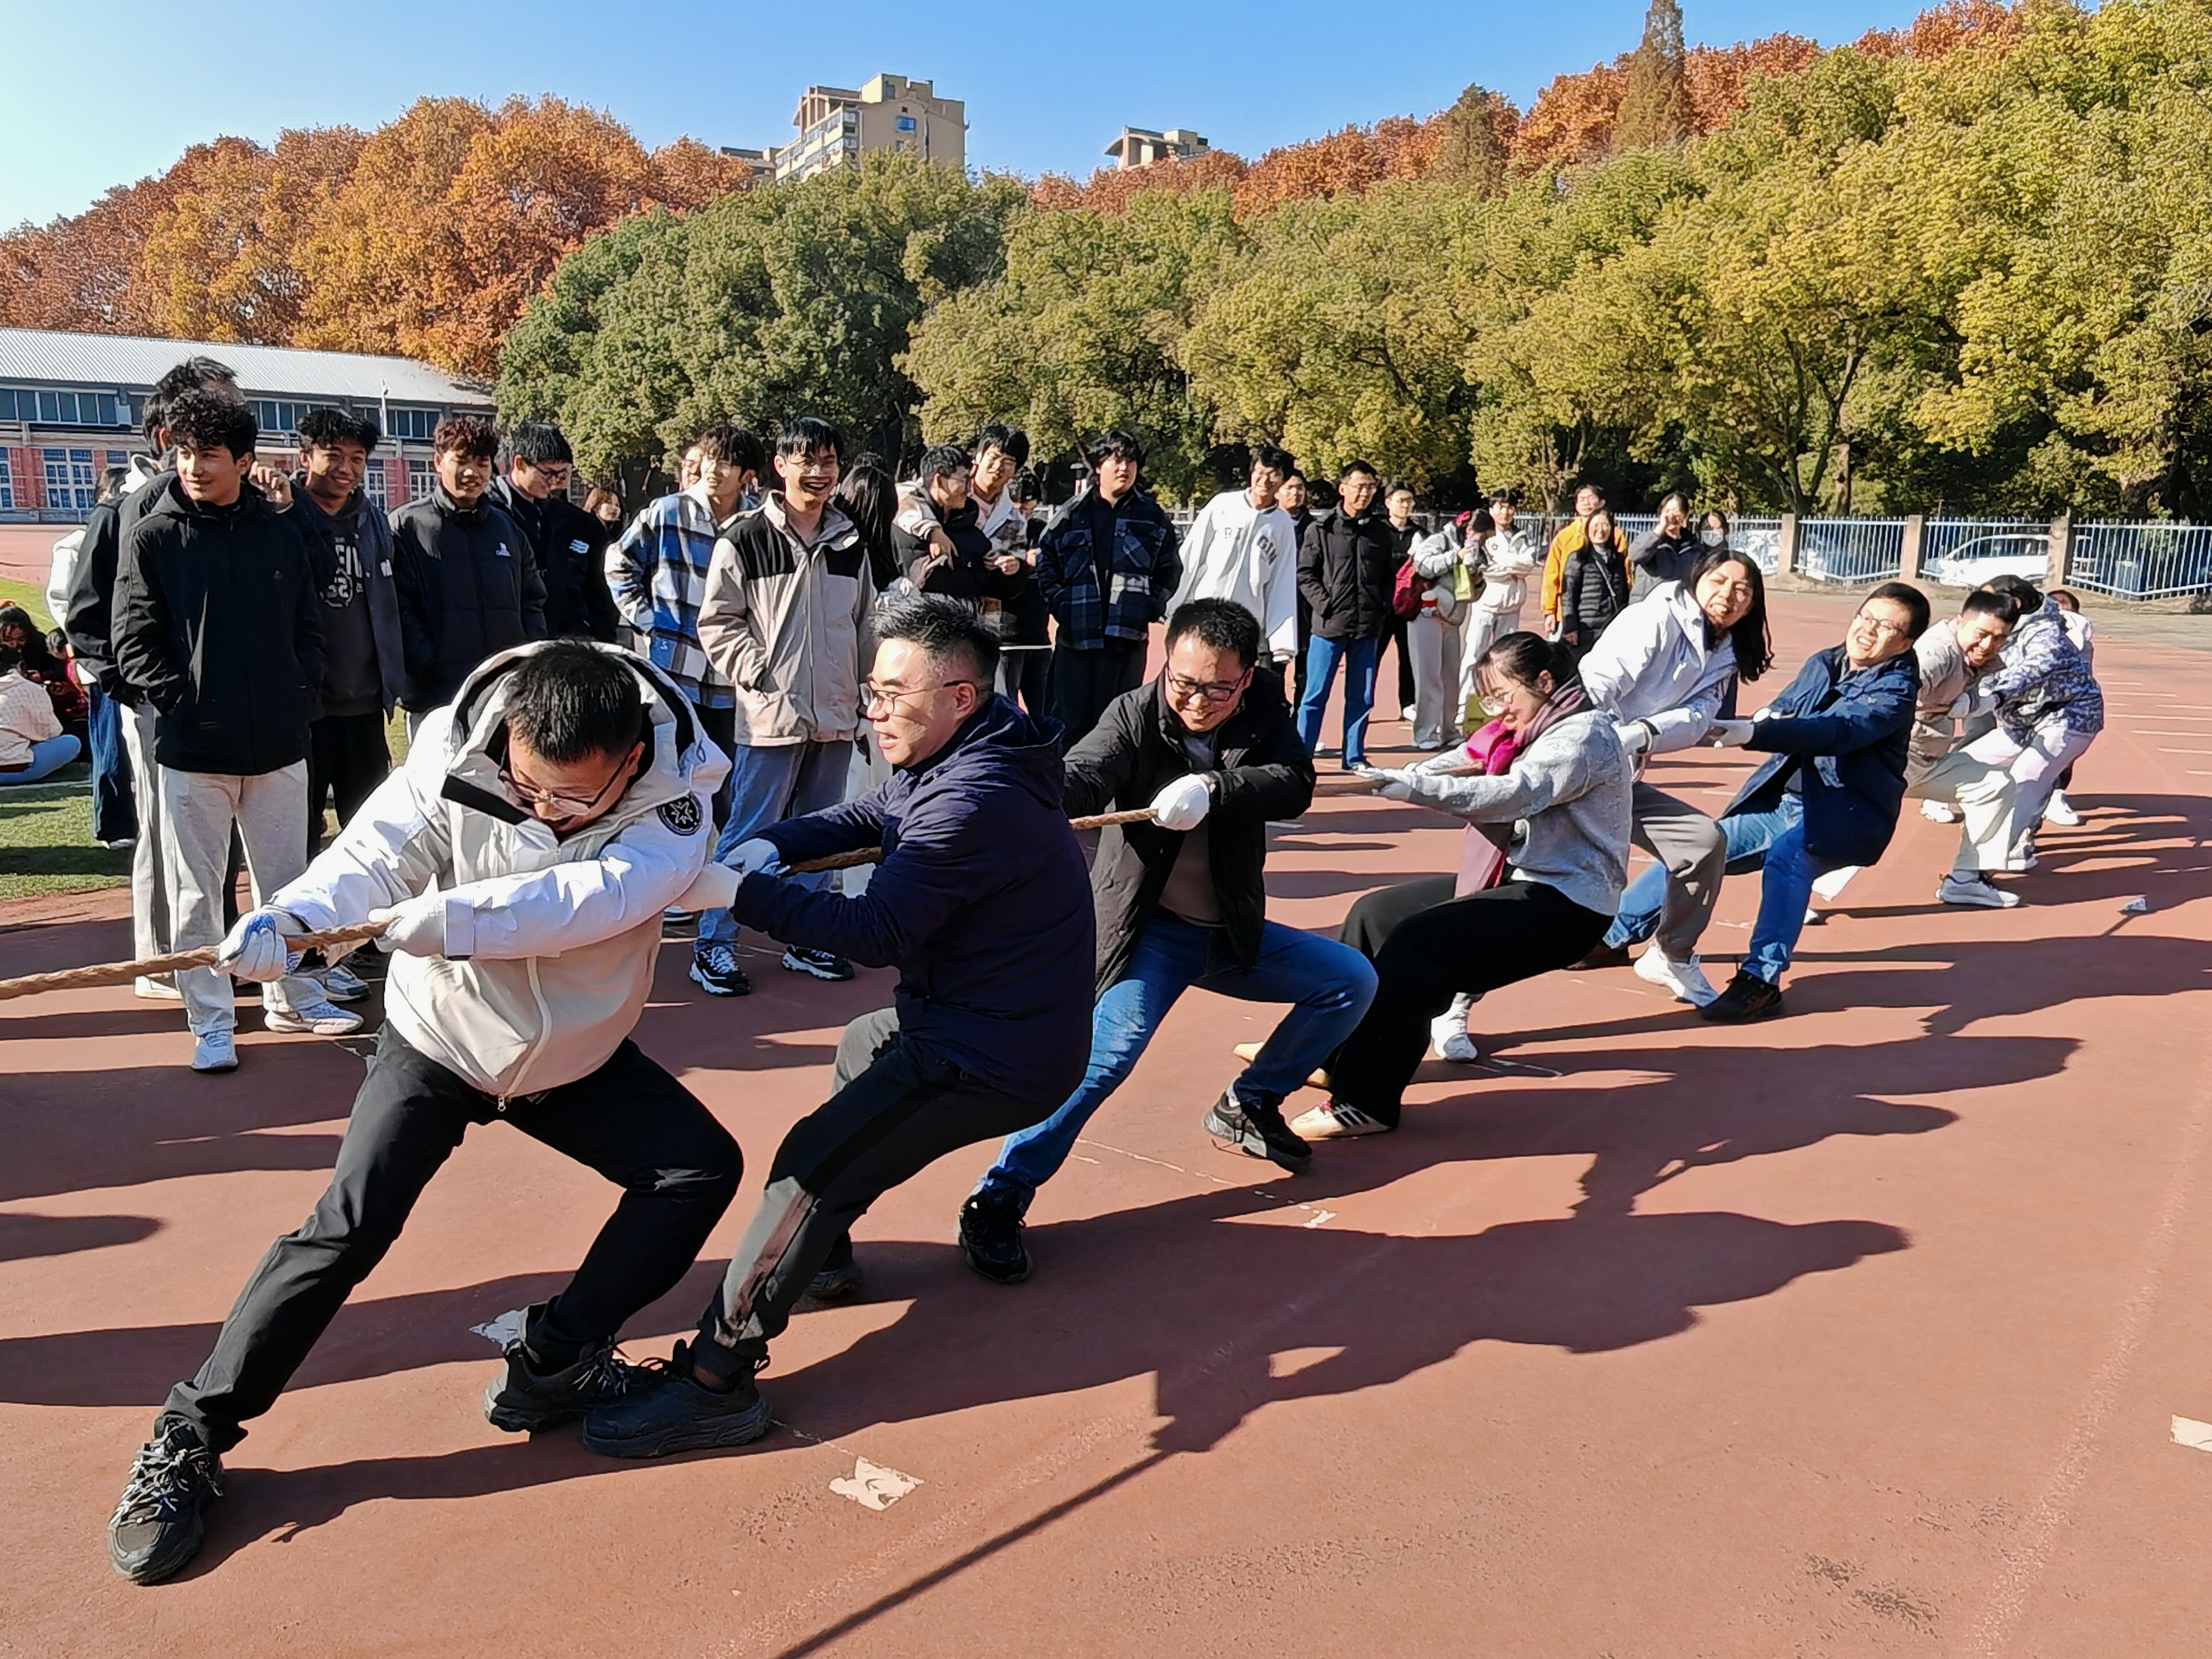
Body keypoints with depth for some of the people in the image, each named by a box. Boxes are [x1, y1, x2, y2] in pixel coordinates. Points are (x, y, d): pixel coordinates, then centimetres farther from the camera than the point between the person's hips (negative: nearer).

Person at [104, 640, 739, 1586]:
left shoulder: (674, 797, -24)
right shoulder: (456, 762, -24)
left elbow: (597, 894, -39)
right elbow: (374, 853, -35)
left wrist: (450, 918, -51)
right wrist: (291, 916, -56)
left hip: (582, 1056, 3)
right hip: (439, 1043, -2)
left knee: (702, 1167, -6)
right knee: (347, 1229, -13)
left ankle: (551, 1364, 5)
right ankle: (190, 1438, 4)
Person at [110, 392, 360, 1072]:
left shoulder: (279, 529, 7)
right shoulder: (152, 538, -2)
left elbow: (309, 625, 12)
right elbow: (135, 644, -3)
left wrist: (301, 692, 1)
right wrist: (181, 700, -12)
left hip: (279, 742, 3)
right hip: (193, 748, -3)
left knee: (287, 881, 13)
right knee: (197, 893, 4)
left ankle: (291, 998, 27)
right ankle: (210, 1021, 14)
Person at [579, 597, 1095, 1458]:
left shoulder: (977, 800, -25)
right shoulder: (958, 762, 8)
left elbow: (878, 932, -27)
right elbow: (865, 817, 17)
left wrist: (737, 892, -26)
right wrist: (766, 846, -1)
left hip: (997, 1058, -11)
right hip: (969, 1016, 11)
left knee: (812, 1161, -17)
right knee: (863, 1046, 33)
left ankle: (715, 1381, -12)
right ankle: (823, 1254, 38)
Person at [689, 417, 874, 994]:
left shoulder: (849, 542, 12)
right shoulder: (745, 539, -5)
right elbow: (717, 622, -4)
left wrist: (863, 691, 14)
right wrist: (761, 675, -12)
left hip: (835, 715, 5)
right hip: (771, 715, -5)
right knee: (750, 833, -3)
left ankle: (806, 940, 25)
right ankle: (713, 945, 7)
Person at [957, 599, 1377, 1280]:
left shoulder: (1262, 707, -4)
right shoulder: (1134, 716, -15)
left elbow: (1295, 786, -18)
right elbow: (1082, 775, -32)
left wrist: (1214, 788, -37)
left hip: (1234, 931, 6)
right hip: (1149, 930, -5)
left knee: (1352, 979, 3)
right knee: (1109, 1048, -27)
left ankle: (1248, 1106, 20)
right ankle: (998, 1199, -19)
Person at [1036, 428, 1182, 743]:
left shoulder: (1152, 516, 9)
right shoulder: (1072, 515, 7)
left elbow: (1171, 568, 14)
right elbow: (1045, 561, 9)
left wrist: (1154, 604, 0)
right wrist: (1058, 601, -3)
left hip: (1128, 635, 0)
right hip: (1075, 634, 0)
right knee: (1069, 718, 1)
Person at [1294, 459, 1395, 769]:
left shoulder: (1382, 531, 8)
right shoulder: (1321, 529, -1)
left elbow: (1390, 575, 14)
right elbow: (1305, 574, 0)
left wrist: (1382, 609, 2)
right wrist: (1325, 604, -9)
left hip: (1368, 627, 3)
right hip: (1329, 624, -3)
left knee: (1362, 697, 9)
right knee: (1316, 694, -1)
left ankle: (1355, 757, 19)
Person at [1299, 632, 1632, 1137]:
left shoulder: (1585, 734, -13)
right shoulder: (1539, 732, 16)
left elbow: (1516, 794, -29)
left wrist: (1417, 786, -35)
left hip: (1565, 905, -10)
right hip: (1524, 880, 10)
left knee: (1413, 943, -25)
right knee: (1375, 912, 5)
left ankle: (1366, 1104, -18)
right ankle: (1335, 1057, 14)